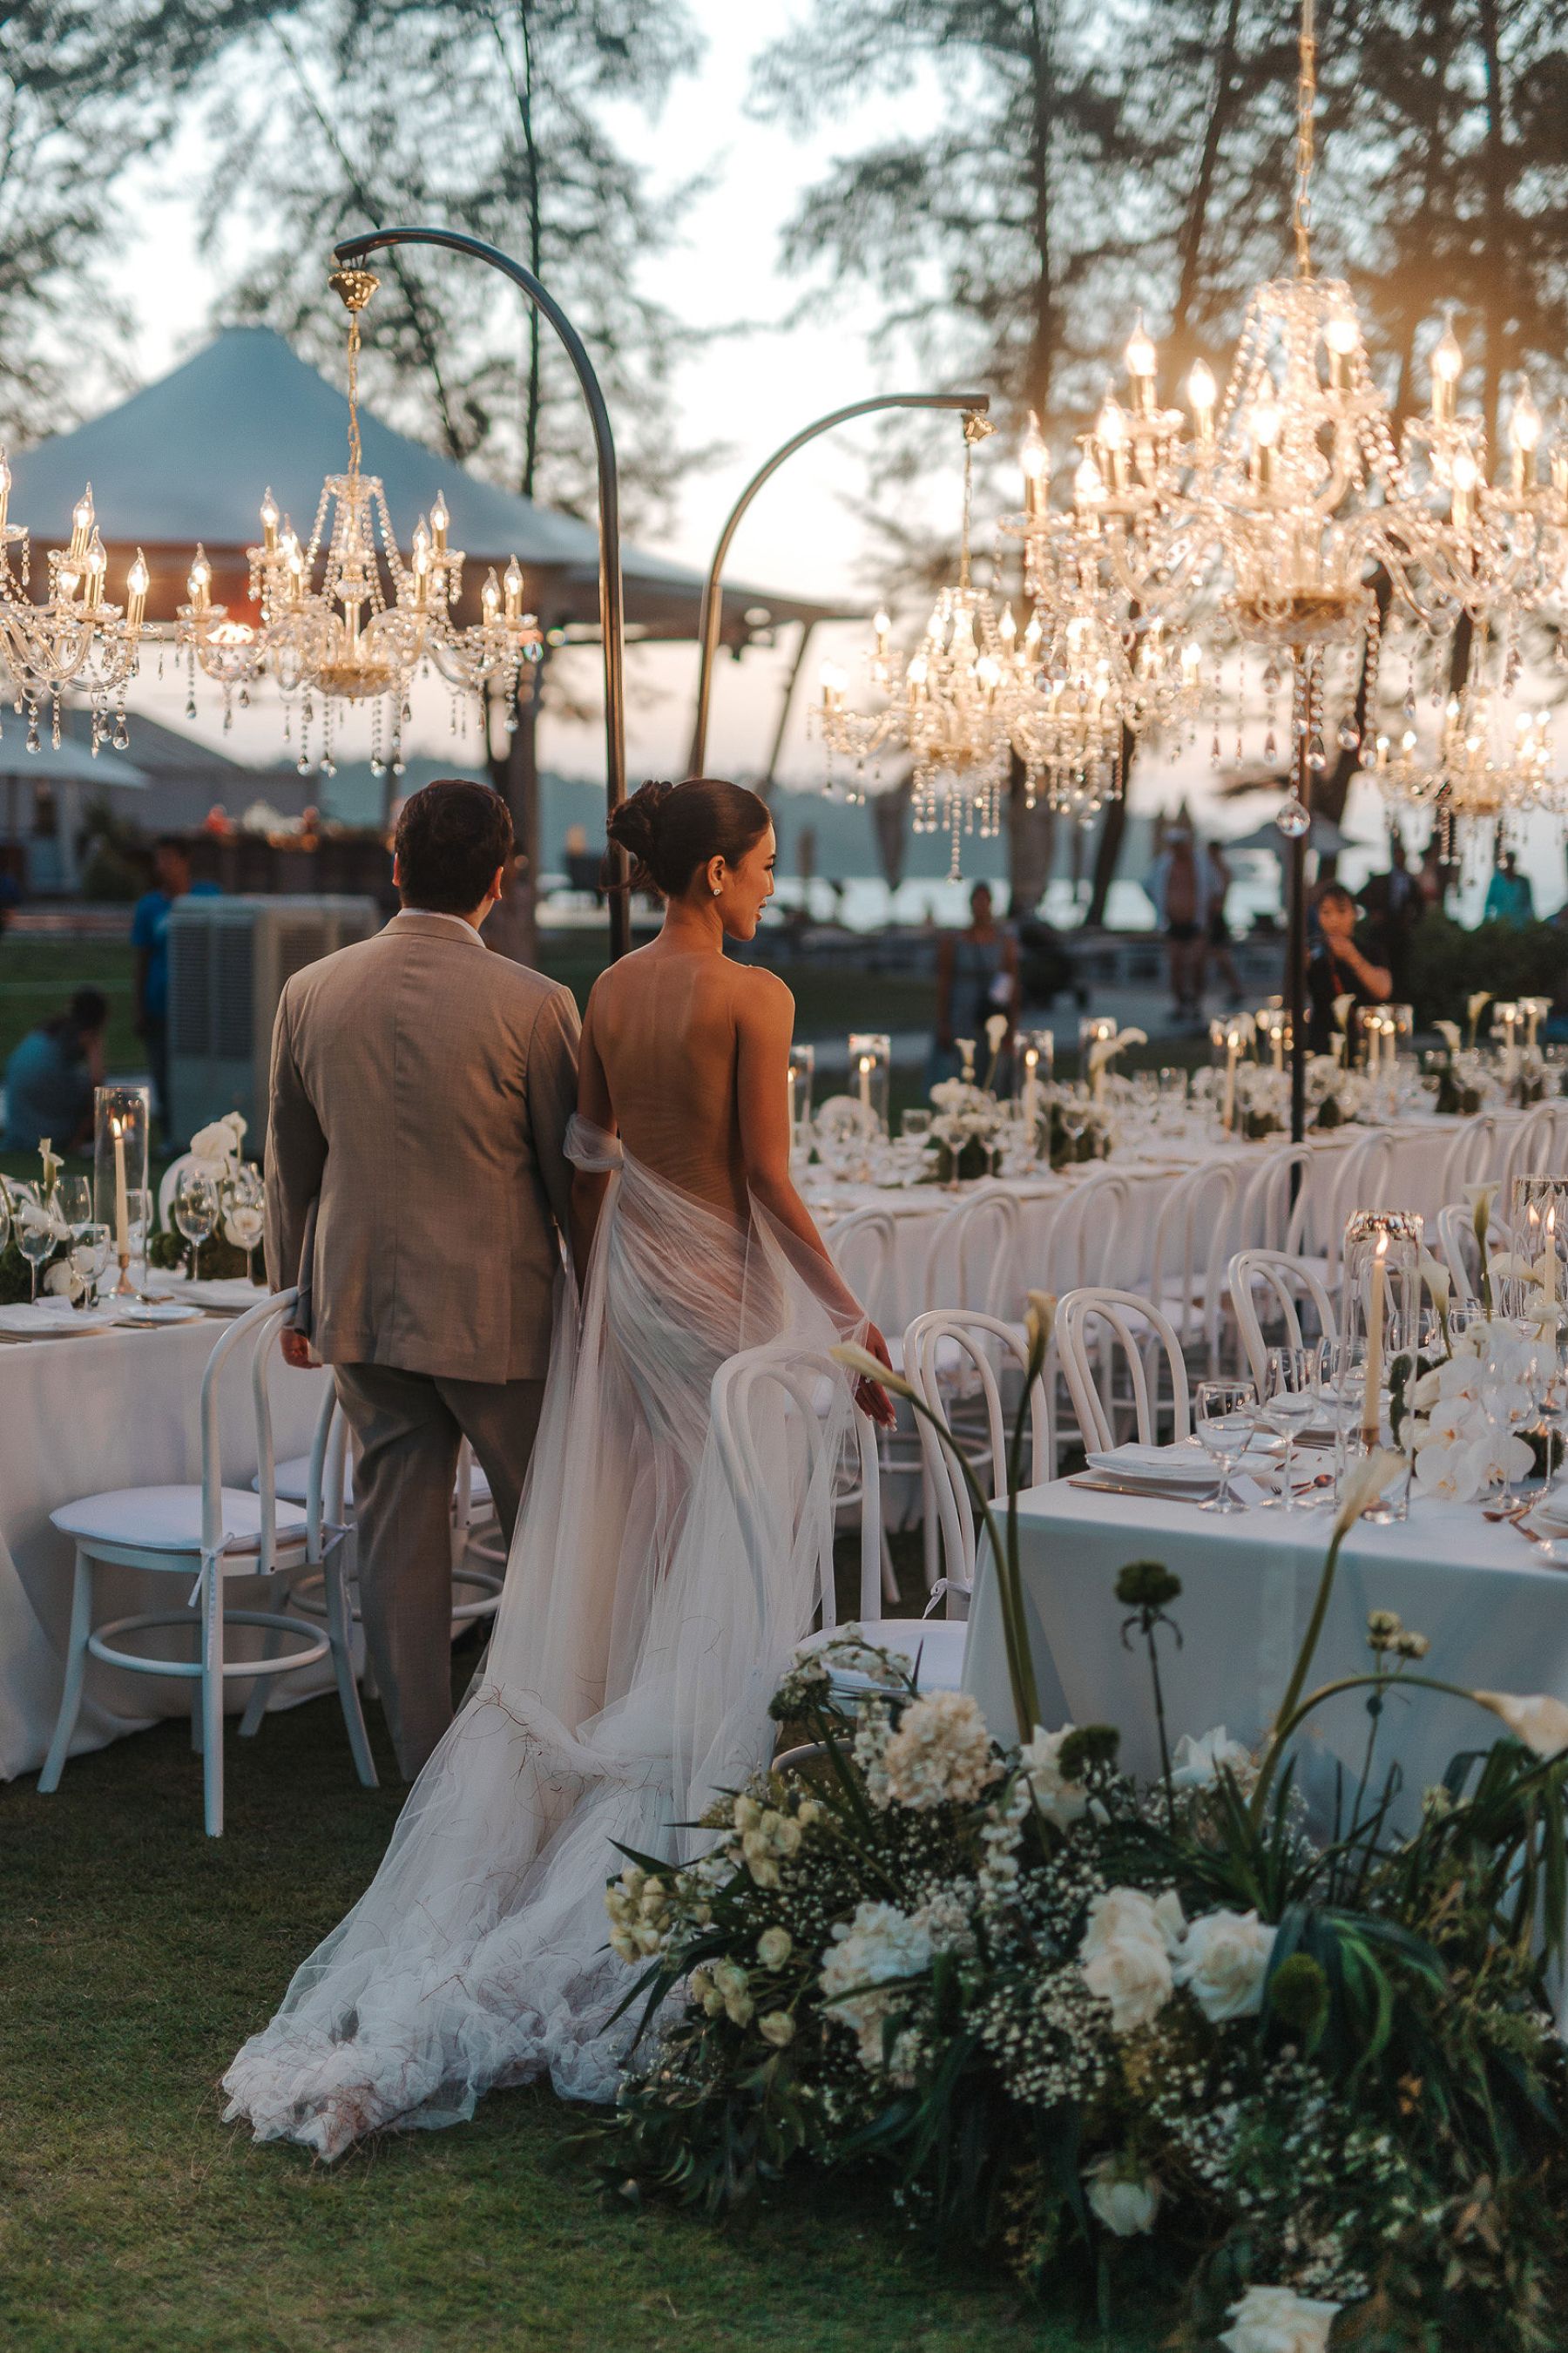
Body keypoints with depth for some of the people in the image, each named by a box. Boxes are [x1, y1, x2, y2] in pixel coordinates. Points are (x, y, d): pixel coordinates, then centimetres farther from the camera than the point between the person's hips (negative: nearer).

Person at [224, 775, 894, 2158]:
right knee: (725, 1596, 1)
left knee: (620, 1578, 13)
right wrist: (851, 1319, -10)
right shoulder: (752, 998, -14)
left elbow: (589, 1171, 10)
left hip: (628, 1285, 7)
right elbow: (771, 1183, -15)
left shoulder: (609, 995, 6)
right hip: (729, 1293, -6)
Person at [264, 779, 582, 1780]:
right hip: (495, 1310, -4)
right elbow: (570, 1174, -7)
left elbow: (292, 1164, 9)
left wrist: (295, 1294, 22)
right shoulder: (534, 1005, -15)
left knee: (399, 1529, 10)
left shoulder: (310, 993, -1)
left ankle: (426, 1761, 17)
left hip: (362, 1306, 4)